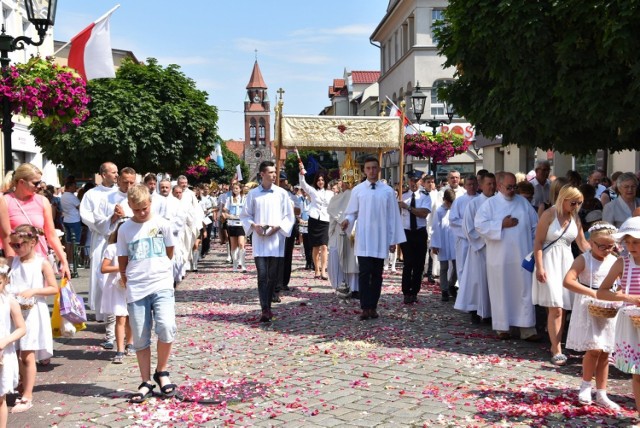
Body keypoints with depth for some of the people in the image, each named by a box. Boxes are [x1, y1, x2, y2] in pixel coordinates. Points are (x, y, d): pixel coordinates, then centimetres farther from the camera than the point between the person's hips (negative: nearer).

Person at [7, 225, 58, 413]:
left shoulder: (42, 263, -5)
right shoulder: (12, 261, 6)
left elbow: (54, 289, -5)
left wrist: (33, 291, -16)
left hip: (32, 314, -4)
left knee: (27, 356, -2)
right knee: (17, 355, 6)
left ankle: (27, 398, 6)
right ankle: (25, 392, 19)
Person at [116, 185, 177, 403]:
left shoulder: (162, 224, 2)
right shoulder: (125, 229, 5)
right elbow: (122, 260, 10)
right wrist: (127, 280, 5)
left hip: (162, 284, -1)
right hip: (136, 289, 2)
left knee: (166, 328, -19)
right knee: (140, 338, 4)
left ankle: (161, 372, 3)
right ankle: (146, 383, 16)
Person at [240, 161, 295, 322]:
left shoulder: (282, 193, 2)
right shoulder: (253, 194, 2)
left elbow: (289, 216, 5)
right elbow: (245, 215, 10)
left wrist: (277, 227, -10)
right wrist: (254, 226, -8)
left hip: (276, 241, 1)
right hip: (259, 241, -1)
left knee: (273, 276, 7)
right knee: (262, 275, -8)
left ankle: (268, 306, 19)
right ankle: (265, 310, -11)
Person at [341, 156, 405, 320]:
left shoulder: (387, 191, 3)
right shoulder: (357, 190, 2)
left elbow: (392, 216, 5)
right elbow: (352, 212, 6)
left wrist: (393, 239, 3)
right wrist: (347, 220, -17)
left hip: (380, 240, 1)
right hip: (363, 240, -1)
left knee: (377, 274, 6)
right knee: (364, 273, -4)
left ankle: (373, 307, 14)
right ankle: (365, 307, 0)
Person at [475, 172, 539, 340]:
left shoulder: (523, 202, 9)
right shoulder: (490, 203, -1)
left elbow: (535, 226, 13)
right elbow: (480, 225, -11)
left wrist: (535, 247, 6)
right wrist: (502, 224, -15)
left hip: (522, 256, 3)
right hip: (500, 257, -3)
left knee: (525, 291, 2)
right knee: (501, 292, 4)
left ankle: (527, 329, 5)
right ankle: (502, 327, 15)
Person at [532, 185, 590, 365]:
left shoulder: (575, 218, 7)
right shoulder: (549, 214, -10)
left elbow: (582, 243, 14)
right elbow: (538, 242, -11)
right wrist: (539, 267, -16)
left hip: (567, 261, 6)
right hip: (549, 262, -6)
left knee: (563, 308, 7)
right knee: (555, 308, -10)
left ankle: (555, 345, 17)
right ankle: (557, 351, -6)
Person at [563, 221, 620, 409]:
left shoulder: (615, 261, 4)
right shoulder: (584, 259, -10)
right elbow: (567, 281, -23)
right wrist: (592, 292, -29)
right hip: (588, 308, -4)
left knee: (605, 353, 7)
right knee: (594, 348, -13)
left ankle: (601, 394, 17)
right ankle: (585, 386, 11)